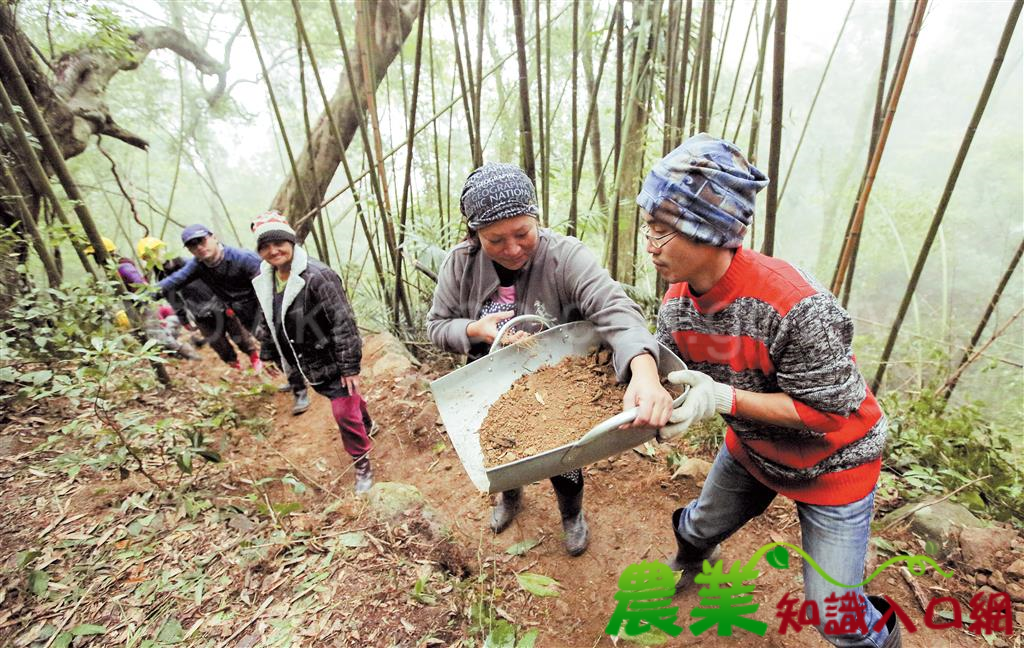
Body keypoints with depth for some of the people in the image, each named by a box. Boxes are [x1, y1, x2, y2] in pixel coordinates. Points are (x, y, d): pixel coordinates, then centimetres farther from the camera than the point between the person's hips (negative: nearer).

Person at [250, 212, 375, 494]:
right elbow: (267, 322, 14)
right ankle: (366, 425, 55)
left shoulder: (317, 276, -27)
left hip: (332, 362, -7)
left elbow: (343, 323, -26)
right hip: (306, 364, 7)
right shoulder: (263, 280, -2)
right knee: (343, 400, 26)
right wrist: (268, 354, 20)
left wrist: (350, 367, -24)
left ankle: (363, 466, 19)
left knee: (344, 412, -2)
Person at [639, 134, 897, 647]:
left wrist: (723, 399, -38)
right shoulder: (677, 301, -17)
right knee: (699, 527, 24)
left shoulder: (794, 306, -38)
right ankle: (688, 558, 61)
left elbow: (828, 410, -28)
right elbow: (670, 373, -5)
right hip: (751, 448, 5)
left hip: (829, 462, -5)